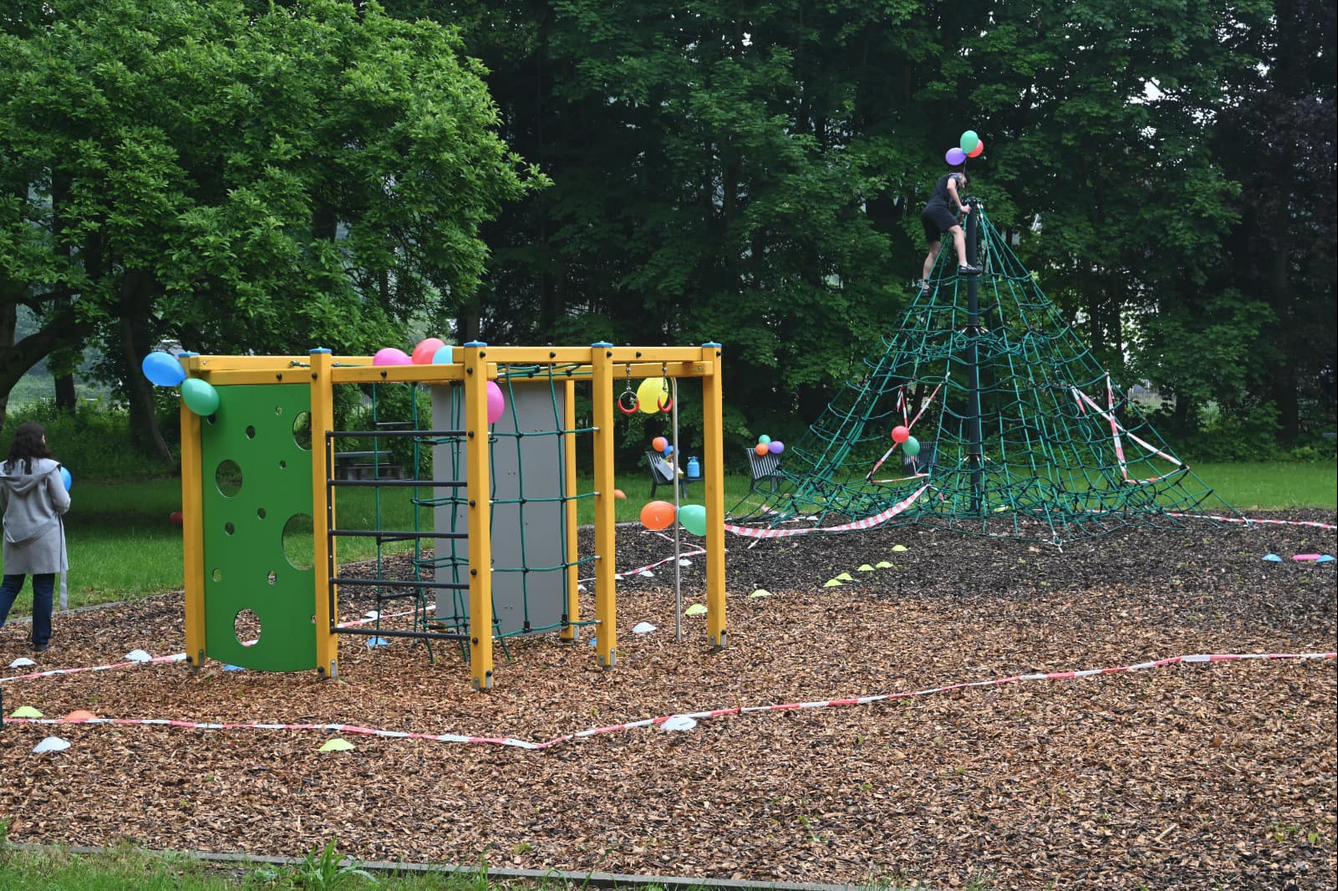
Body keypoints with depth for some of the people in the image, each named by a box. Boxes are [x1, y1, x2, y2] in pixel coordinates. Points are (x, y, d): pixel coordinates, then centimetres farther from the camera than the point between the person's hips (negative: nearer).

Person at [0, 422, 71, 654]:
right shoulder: (48, 468, -13)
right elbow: (63, 504, -9)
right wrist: (64, 495, 12)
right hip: (44, 535, -4)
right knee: (43, 588, 4)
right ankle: (40, 641, 9)